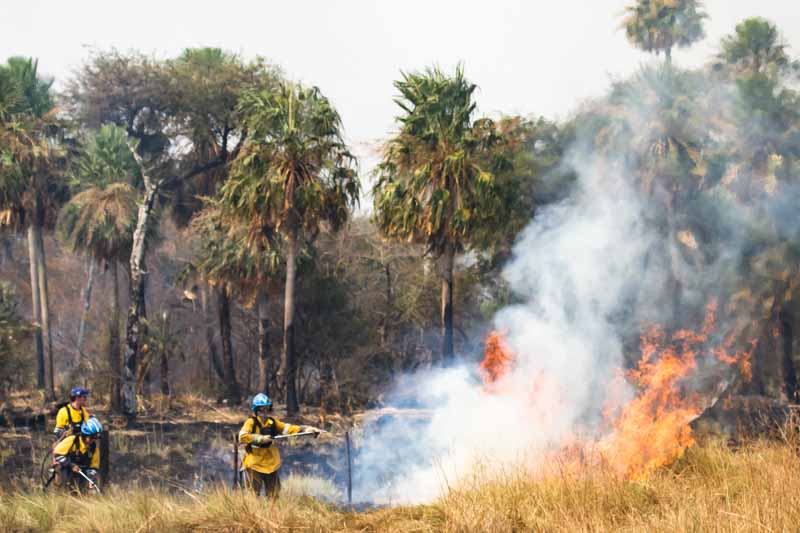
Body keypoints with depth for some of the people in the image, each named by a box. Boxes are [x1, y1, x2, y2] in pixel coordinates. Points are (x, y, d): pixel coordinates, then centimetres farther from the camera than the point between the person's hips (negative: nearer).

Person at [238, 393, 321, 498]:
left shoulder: (273, 423, 9)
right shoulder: (251, 422, -7)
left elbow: (288, 428, 6)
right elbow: (242, 437, -22)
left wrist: (307, 429, -6)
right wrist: (261, 438, -26)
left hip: (271, 465, 6)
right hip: (254, 465, -6)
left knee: (273, 496, 12)